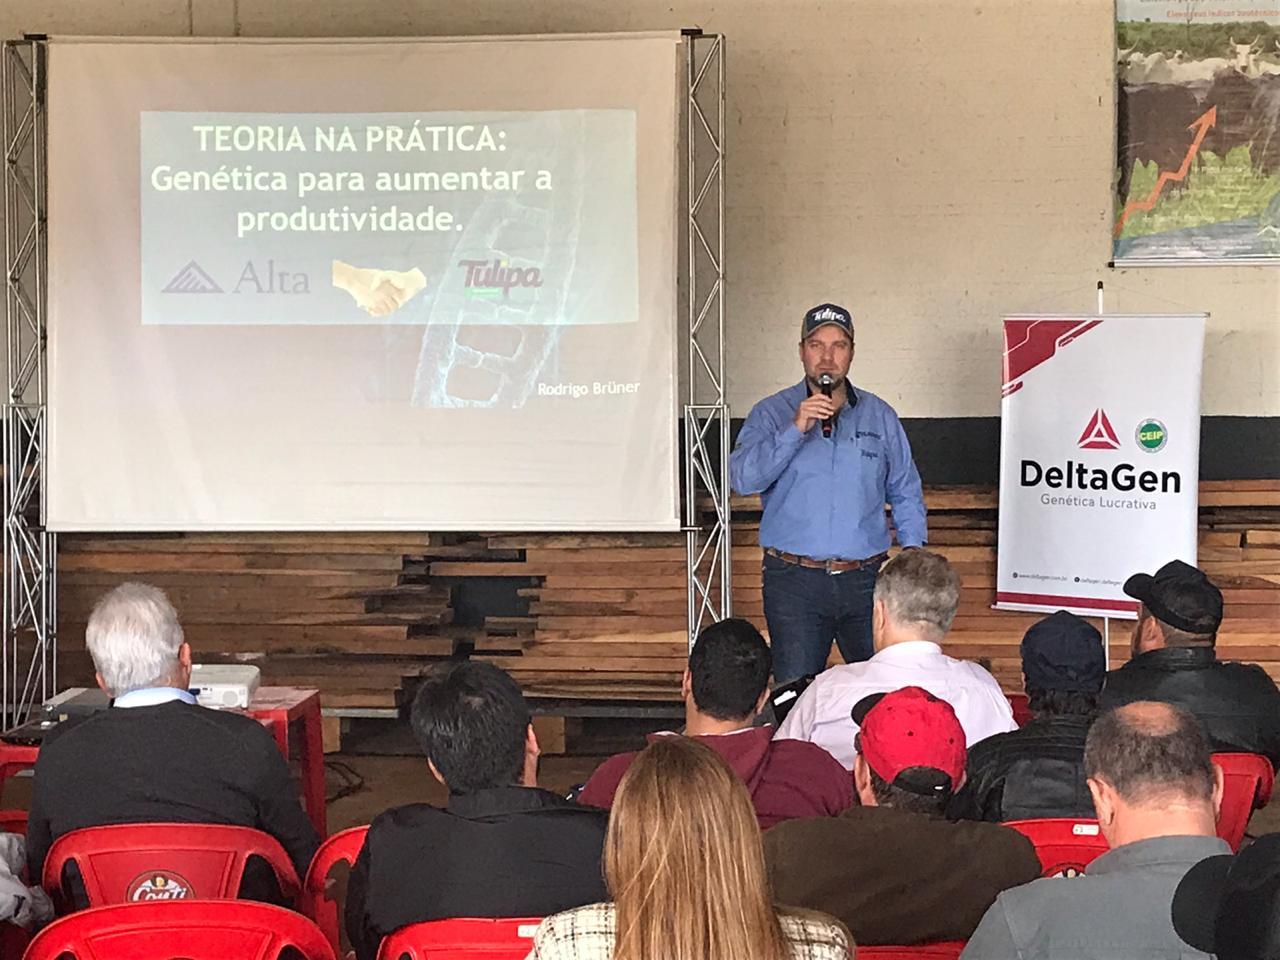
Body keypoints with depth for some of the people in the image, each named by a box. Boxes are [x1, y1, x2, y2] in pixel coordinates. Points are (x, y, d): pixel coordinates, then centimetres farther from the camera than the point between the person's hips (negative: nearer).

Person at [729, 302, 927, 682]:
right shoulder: (771, 414, 3)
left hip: (866, 579, 2)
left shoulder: (880, 416, 11)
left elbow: (907, 495, 15)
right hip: (794, 581, -2)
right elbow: (743, 478, -12)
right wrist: (796, 429, -20)